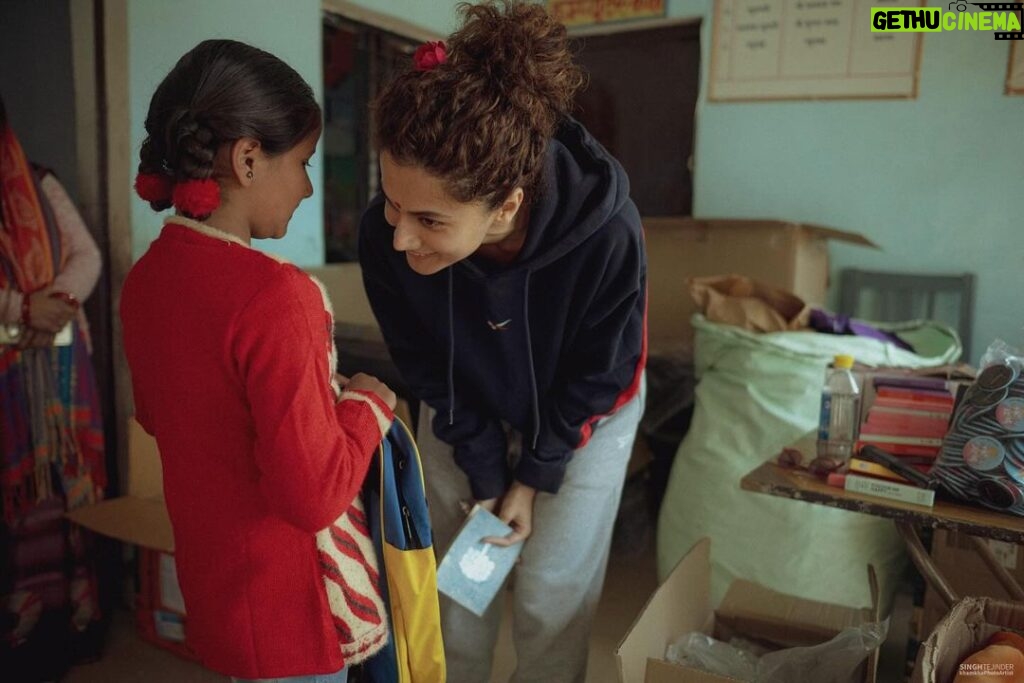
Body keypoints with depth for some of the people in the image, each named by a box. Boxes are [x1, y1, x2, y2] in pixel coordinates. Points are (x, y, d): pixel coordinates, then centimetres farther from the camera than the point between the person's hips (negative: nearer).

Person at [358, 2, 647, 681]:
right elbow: (428, 370, -13)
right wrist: (486, 475, -7)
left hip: (581, 416, -1)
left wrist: (534, 477, -9)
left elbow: (597, 377, -19)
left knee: (553, 597, 7)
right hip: (464, 415, 2)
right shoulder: (384, 235, -32)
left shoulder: (606, 232, -38)